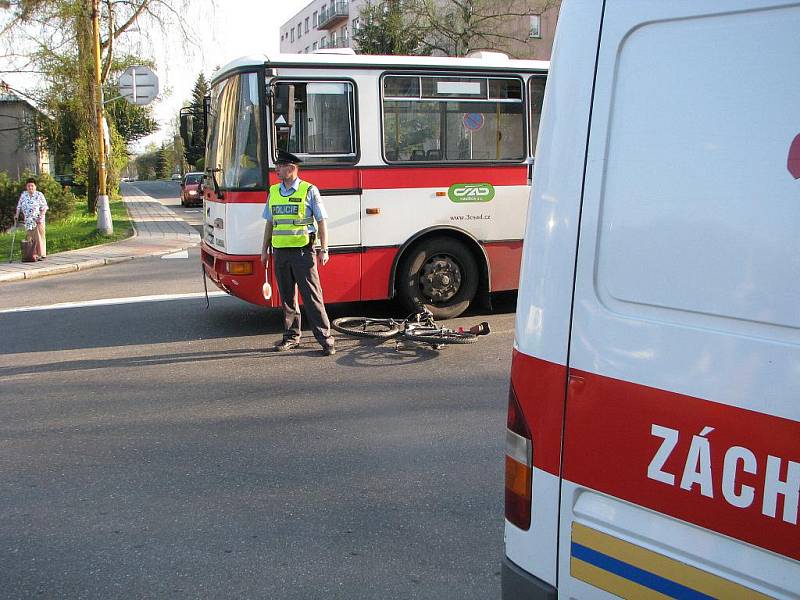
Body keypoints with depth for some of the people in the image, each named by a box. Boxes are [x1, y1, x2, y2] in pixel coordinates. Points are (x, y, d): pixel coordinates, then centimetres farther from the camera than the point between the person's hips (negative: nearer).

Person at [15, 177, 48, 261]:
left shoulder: (39, 195, -1)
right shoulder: (23, 195, 11)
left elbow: (44, 207, -4)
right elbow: (19, 206, 15)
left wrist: (40, 217, -15)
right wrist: (17, 215, 4)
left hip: (38, 221, -4)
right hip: (28, 221, 4)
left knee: (39, 237, -5)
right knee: (30, 238, 3)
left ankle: (41, 255, -1)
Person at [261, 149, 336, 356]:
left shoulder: (309, 191, -3)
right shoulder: (273, 191, 12)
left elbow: (321, 221, -2)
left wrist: (324, 249, -8)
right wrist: (265, 249, 16)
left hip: (303, 250, -5)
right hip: (280, 252, 5)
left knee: (311, 296, -6)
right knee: (287, 296, 11)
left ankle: (325, 337, -2)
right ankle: (291, 336, 21)